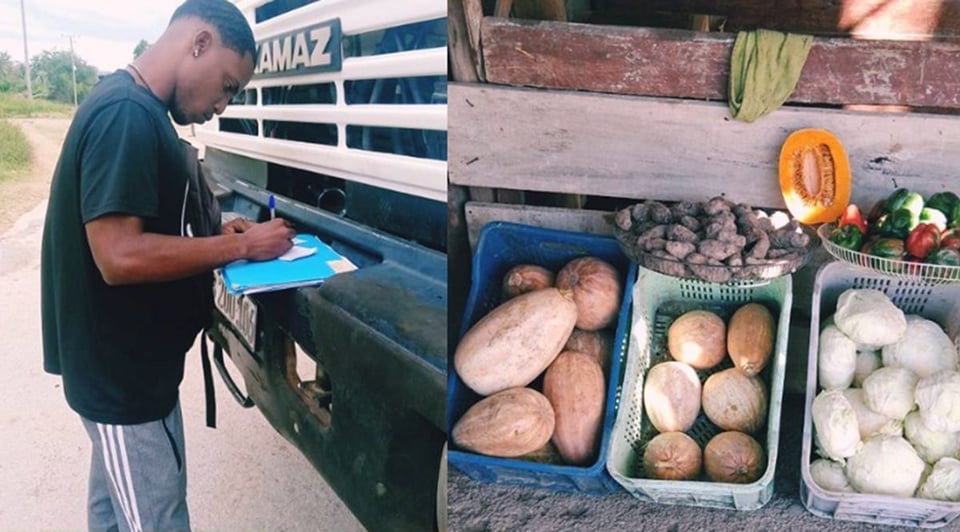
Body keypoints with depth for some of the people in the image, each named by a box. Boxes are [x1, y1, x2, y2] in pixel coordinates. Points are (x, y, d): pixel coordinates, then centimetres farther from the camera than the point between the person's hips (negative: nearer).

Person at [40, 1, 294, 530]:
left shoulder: (130, 106, 9)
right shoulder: (128, 114, -23)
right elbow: (121, 256, -29)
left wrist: (216, 237, 4)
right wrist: (239, 246, -20)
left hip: (118, 363, 10)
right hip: (123, 373, -10)